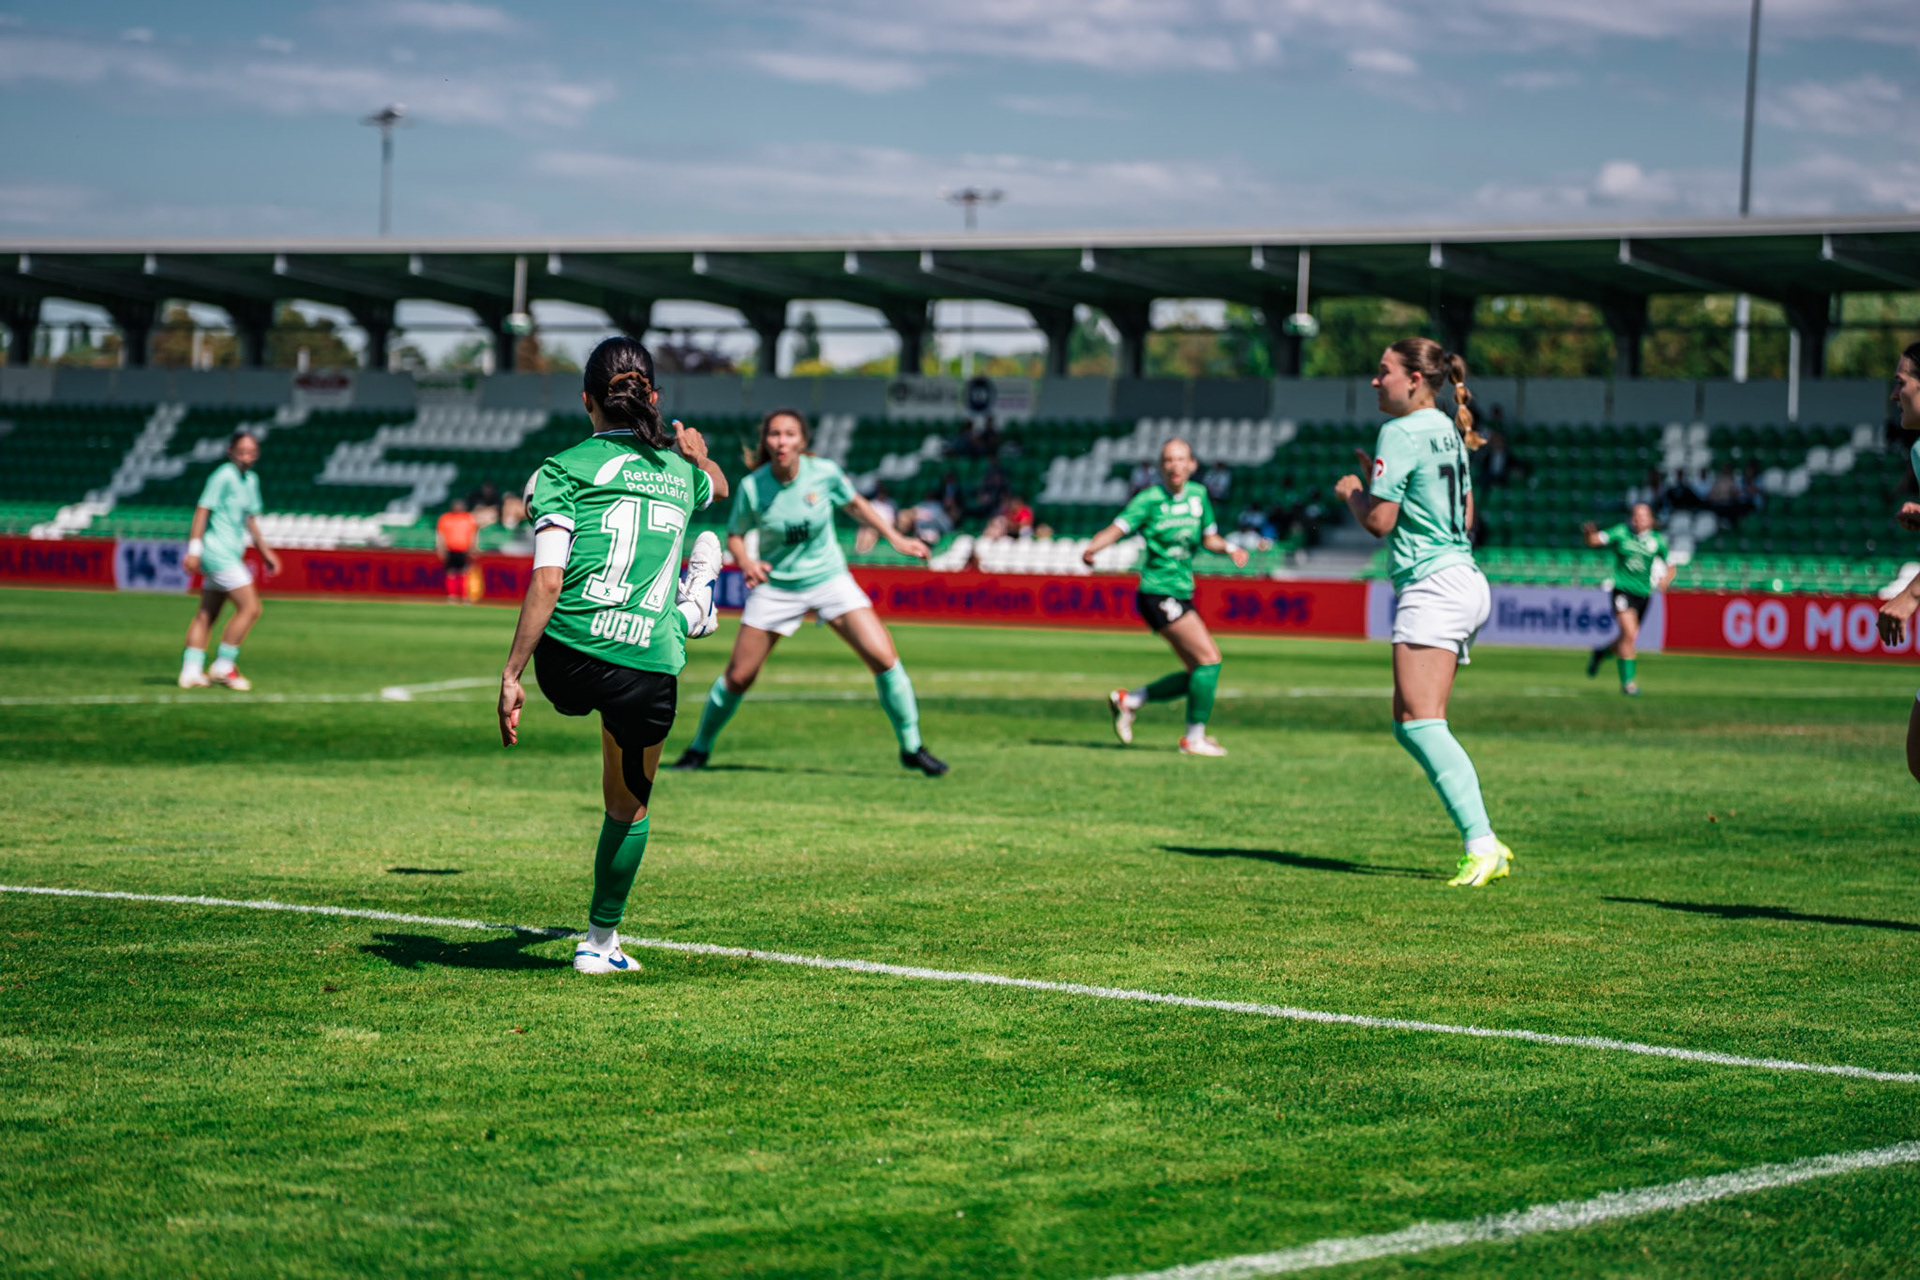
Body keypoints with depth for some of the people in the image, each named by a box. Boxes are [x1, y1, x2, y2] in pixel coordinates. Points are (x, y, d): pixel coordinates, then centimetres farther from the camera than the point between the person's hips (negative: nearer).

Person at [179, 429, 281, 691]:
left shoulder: (251, 479, 15)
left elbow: (250, 519, 25)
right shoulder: (224, 476, -12)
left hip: (230, 554, 9)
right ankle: (223, 666, -5)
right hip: (218, 550, -9)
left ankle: (190, 671, 9)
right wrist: (194, 549, -21)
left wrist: (266, 552, 27)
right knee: (250, 607, -10)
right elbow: (203, 510, -16)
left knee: (206, 614, 8)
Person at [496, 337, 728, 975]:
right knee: (628, 806, 22)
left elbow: (547, 581, -9)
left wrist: (512, 675, -9)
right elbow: (719, 487, 41)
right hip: (650, 671, 3)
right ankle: (601, 942, 30)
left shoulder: (567, 467, 2)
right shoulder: (681, 469, 14)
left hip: (567, 660, -3)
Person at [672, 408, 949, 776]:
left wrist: (896, 538, 5)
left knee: (882, 656, -14)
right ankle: (699, 749, 24)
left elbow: (855, 504, 8)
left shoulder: (824, 473, -13)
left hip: (828, 578, 0)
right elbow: (735, 536, -1)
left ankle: (911, 747, 2)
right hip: (775, 586, 0)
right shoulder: (752, 487, -15)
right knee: (738, 676, -1)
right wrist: (746, 562, -21)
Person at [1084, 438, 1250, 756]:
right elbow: (1117, 529, -20)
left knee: (1197, 674, 10)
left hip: (1181, 595, 8)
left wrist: (1229, 549, 0)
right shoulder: (1150, 499, -11)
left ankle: (1128, 700, 21)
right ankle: (1194, 738, -5)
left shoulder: (1198, 494, 9)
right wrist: (1092, 549, -39)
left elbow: (1209, 538, 20)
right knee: (1209, 658, -14)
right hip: (1158, 594, -8)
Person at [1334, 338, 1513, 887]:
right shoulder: (1447, 431, 18)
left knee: (1422, 722, -16)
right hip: (1463, 579, 10)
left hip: (1432, 584, -10)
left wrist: (1352, 492, 7)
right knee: (1409, 725, 10)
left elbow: (1379, 520, -13)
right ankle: (1485, 843, 4)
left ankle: (1483, 846, -26)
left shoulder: (1401, 432, -10)